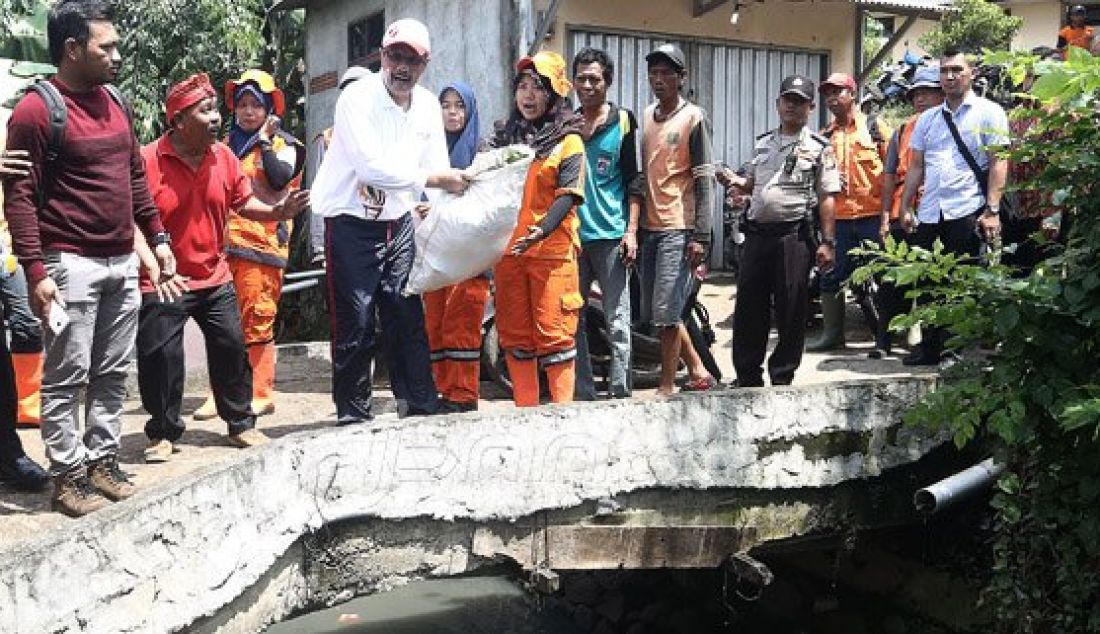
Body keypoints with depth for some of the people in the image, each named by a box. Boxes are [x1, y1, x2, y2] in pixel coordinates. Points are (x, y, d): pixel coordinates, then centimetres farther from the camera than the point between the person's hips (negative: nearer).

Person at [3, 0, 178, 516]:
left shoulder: (112, 103, 13)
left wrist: (158, 237, 16)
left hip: (122, 262, 7)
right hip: (71, 265, -7)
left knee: (113, 373, 11)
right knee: (67, 376, 0)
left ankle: (103, 462, 21)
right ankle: (68, 476, 9)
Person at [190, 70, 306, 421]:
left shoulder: (282, 144, 5)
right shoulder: (226, 144, 20)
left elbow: (280, 178, -15)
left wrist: (265, 141, -7)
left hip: (260, 245, -5)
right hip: (224, 243, 5)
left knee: (257, 322, -4)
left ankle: (261, 394, 4)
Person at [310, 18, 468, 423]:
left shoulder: (428, 105, 3)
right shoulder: (357, 98, -16)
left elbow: (439, 171, 6)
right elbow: (373, 168, -27)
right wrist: (436, 178, -23)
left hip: (399, 224, 6)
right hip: (352, 225, -5)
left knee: (408, 317, 9)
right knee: (356, 327, -1)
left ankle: (420, 405, 19)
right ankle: (353, 415, 12)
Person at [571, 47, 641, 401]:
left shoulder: (623, 122, 4)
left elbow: (634, 181, 2)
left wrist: (631, 230, -4)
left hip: (612, 235, -3)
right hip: (571, 235, 4)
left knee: (617, 322, -3)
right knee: (572, 319, 5)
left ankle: (620, 392, 3)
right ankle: (583, 395, 12)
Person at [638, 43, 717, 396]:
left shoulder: (694, 118, -4)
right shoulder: (646, 117, 15)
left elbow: (705, 181, -8)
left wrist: (701, 237, -14)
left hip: (678, 228, -7)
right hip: (649, 227, 7)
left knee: (666, 312, -9)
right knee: (654, 312, 11)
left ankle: (667, 389, 1)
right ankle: (699, 373, 25)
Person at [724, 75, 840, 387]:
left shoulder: (819, 147, 2)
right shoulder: (762, 143, 17)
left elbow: (827, 197, -3)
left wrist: (827, 242, -9)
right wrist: (735, 182, 3)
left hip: (794, 235, -4)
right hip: (757, 232, 5)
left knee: (790, 310, 0)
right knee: (748, 306, 6)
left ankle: (782, 377, 12)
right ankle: (747, 376, 16)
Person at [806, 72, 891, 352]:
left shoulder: (874, 126, 4)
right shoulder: (825, 135, 15)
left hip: (872, 214, -4)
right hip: (837, 215, 4)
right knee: (831, 276, 5)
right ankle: (832, 333, 15)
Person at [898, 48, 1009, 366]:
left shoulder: (988, 112, 3)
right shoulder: (928, 118, 17)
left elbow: (999, 163, -3)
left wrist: (992, 209, -11)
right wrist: (906, 208, 11)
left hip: (967, 211, -5)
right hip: (928, 213, 5)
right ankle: (929, 347, 17)